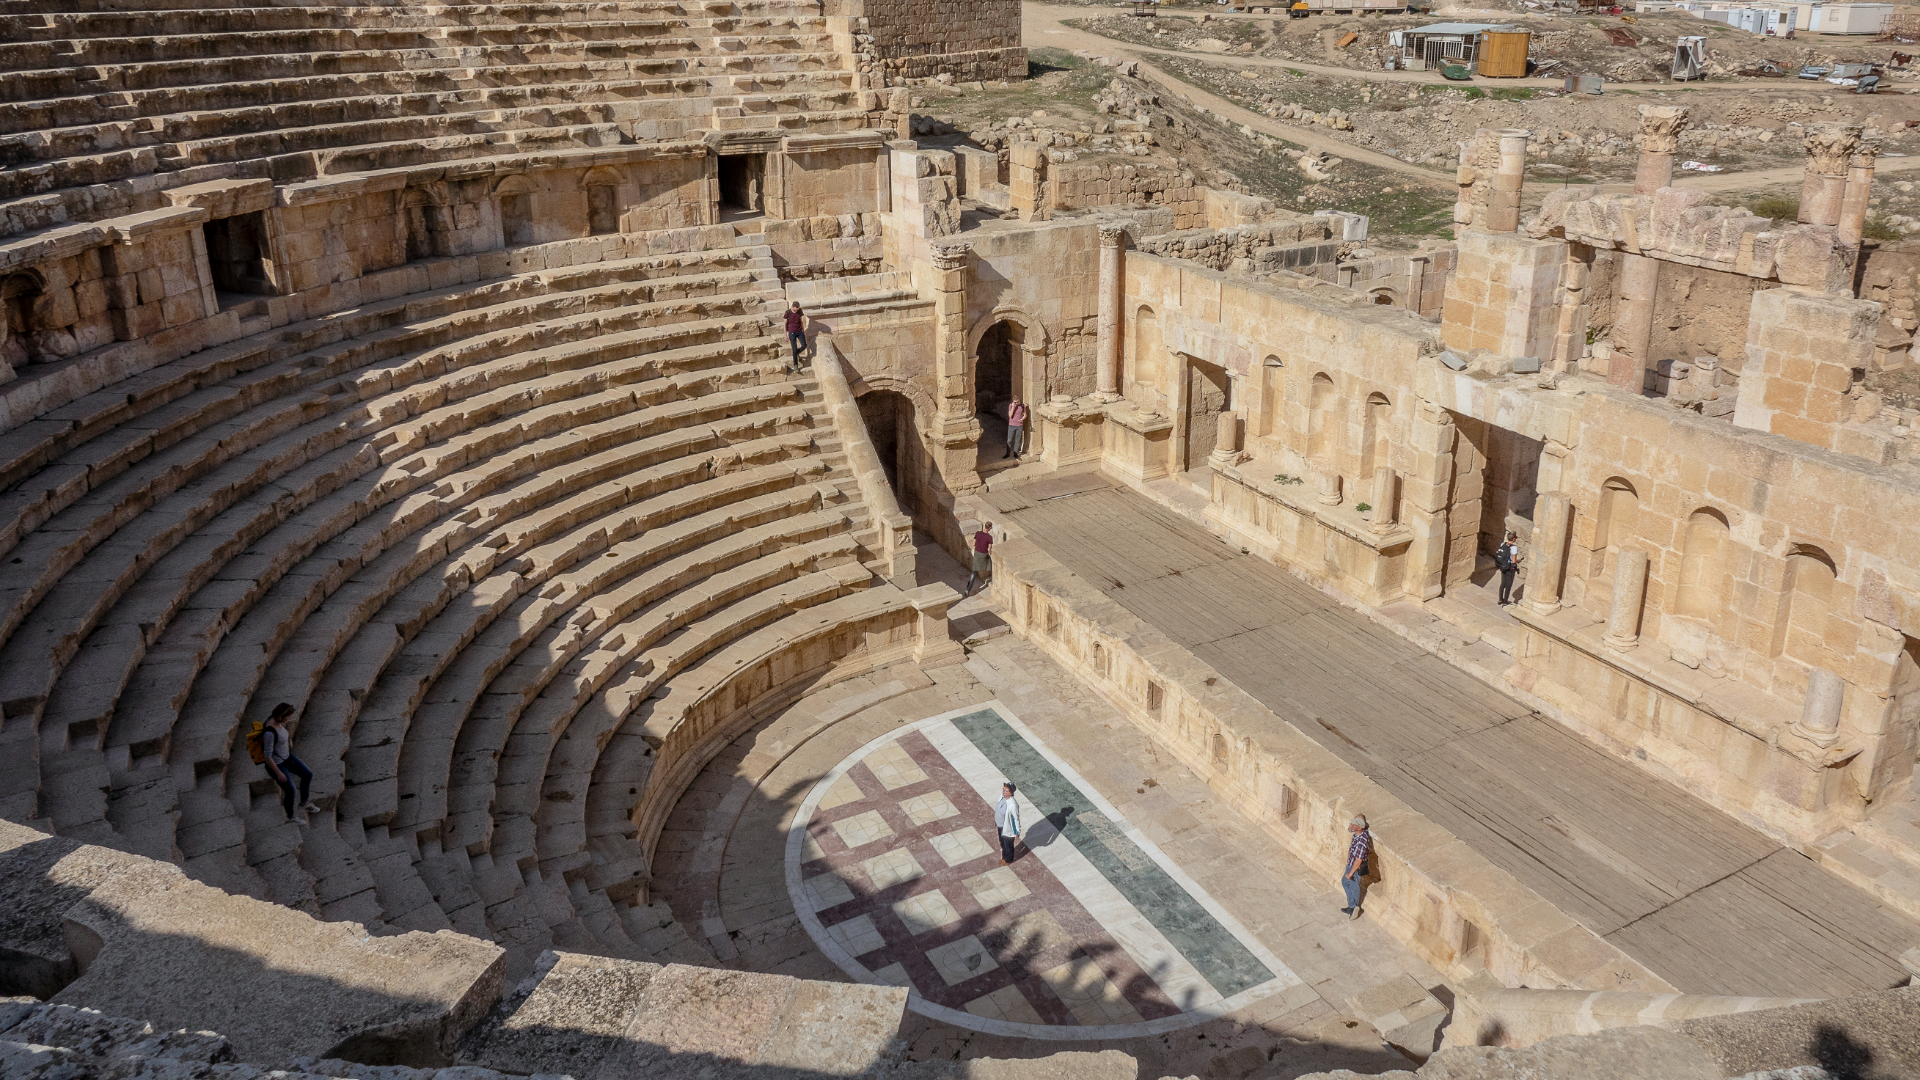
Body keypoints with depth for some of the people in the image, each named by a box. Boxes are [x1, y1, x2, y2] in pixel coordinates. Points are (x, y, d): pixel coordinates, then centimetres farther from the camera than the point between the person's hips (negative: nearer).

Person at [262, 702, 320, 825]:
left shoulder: (276, 720, -11)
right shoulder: (270, 733, -38)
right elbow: (267, 756, -29)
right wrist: (279, 773, -20)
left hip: (286, 757, 9)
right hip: (275, 764, -9)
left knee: (308, 775, 13)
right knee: (290, 791, 6)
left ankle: (304, 803, 37)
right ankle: (290, 816, 35)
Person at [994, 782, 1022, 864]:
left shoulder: (1013, 805, -36)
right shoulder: (1002, 797, -13)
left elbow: (1017, 819, -24)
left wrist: (1017, 833, -13)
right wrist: (996, 824, 16)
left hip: (1007, 829, -7)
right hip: (1000, 826, 7)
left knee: (1008, 845, 21)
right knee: (1002, 843, 30)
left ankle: (1008, 860, 47)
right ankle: (1004, 857, 55)